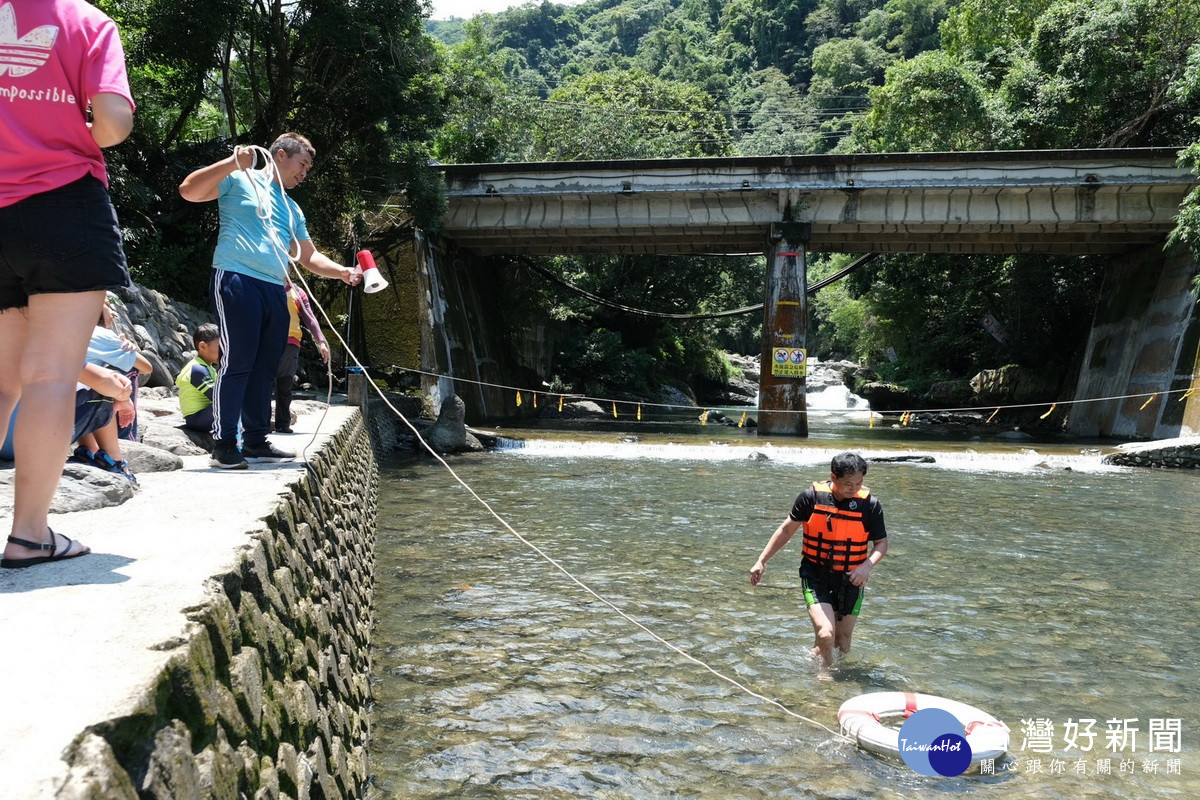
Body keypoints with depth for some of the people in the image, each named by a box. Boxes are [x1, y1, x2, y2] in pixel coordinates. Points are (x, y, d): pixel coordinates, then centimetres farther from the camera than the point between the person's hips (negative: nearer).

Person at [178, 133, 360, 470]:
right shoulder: (238, 180, 5)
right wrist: (232, 163, -14)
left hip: (275, 290, 8)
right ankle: (223, 445, -6)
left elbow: (309, 256, 27)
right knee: (237, 363, -11)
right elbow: (188, 190, -6)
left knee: (265, 369, 7)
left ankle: (256, 441, 15)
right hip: (237, 279, -7)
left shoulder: (292, 209, 26)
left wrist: (343, 272, 11)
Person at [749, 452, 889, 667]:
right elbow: (787, 530, 1)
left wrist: (867, 566, -20)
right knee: (826, 635, -22)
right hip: (816, 575, -2)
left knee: (843, 645, 13)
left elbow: (881, 544, 1)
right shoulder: (811, 496, -12)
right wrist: (761, 561, 2)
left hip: (850, 579, 2)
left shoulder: (870, 504, -10)